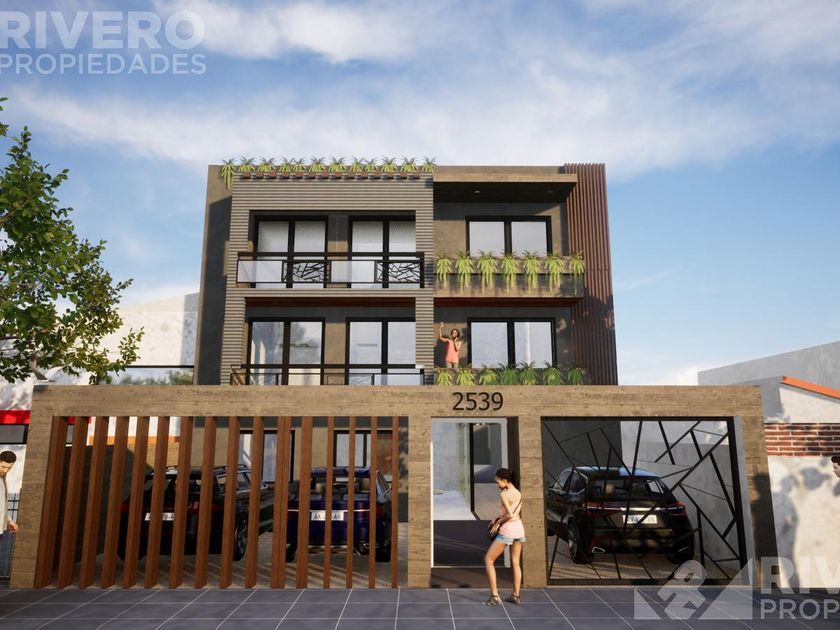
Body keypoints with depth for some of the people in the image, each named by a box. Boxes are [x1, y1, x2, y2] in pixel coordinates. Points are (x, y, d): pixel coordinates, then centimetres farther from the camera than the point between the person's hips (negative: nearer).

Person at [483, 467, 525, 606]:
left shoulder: (504, 494, -15)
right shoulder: (518, 493, 9)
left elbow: (509, 514, -24)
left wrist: (497, 523, -9)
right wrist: (499, 518, 11)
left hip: (507, 530, -8)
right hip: (519, 529, 8)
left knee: (488, 559, 3)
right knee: (515, 563, 16)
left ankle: (494, 596, -2)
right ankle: (515, 595, 18)